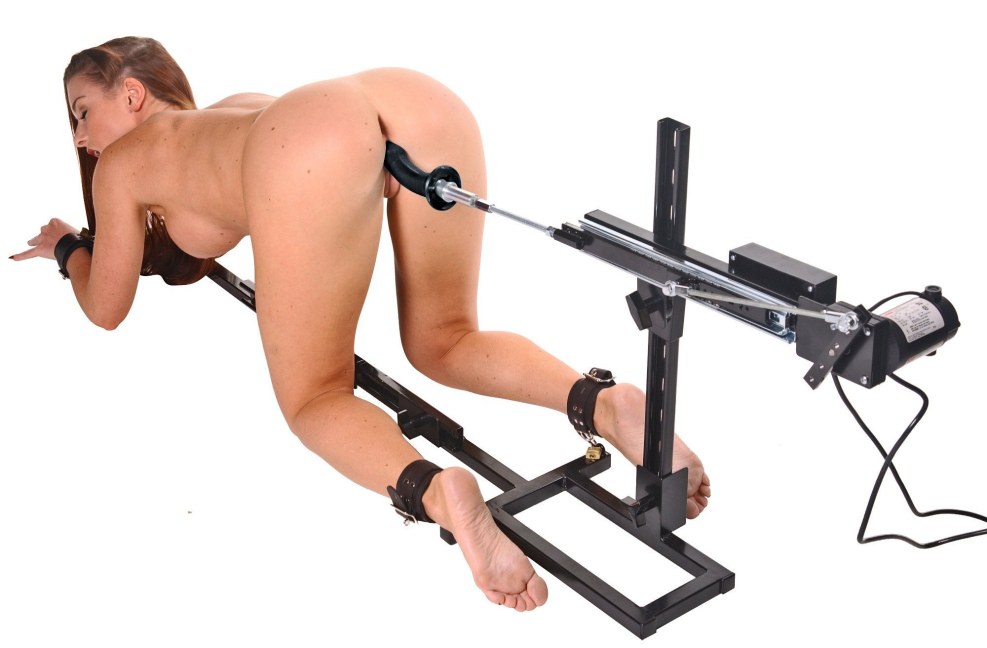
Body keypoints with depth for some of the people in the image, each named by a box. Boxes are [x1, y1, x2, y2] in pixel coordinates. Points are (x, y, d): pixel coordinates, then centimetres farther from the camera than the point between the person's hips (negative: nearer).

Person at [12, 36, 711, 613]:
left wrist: (68, 246, 58)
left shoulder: (121, 164, 31)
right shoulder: (231, 111, 46)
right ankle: (603, 401, -7)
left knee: (314, 398, 9)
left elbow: (107, 307, 40)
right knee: (445, 343, 21)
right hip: (423, 99, 6)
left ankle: (437, 491, -23)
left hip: (311, 141, -6)